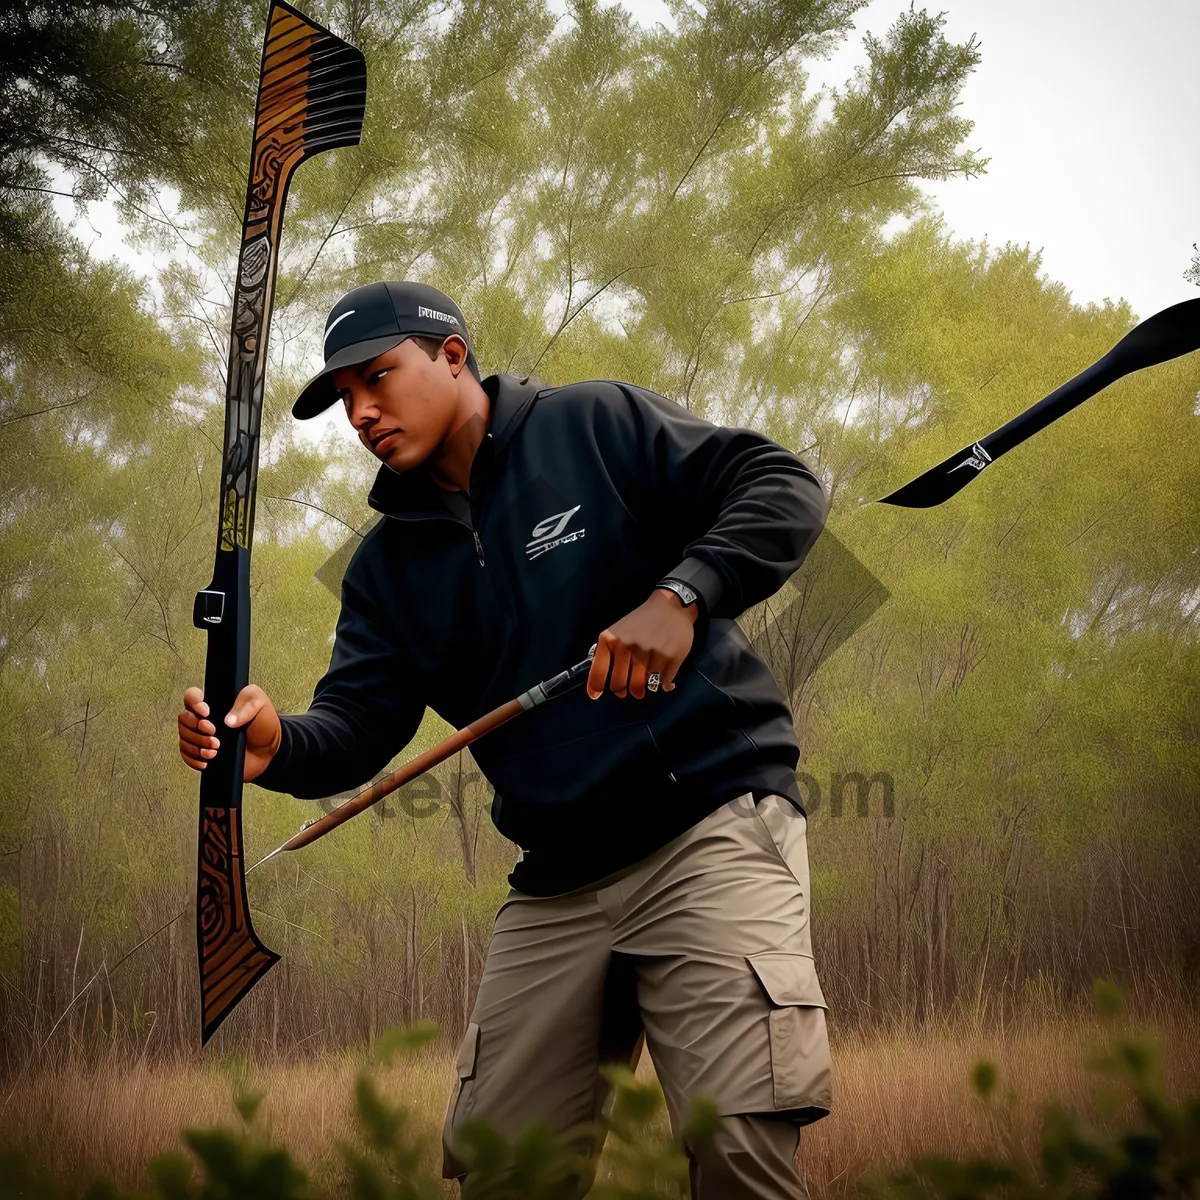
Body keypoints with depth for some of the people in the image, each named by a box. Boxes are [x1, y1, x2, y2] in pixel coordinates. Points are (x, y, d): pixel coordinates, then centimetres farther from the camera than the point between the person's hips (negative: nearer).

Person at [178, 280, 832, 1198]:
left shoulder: (597, 424, 2)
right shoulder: (390, 564, 17)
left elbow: (783, 489, -4)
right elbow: (359, 724, 5)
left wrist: (680, 594, -20)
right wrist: (278, 746, -18)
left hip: (714, 821, -6)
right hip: (556, 883, 6)